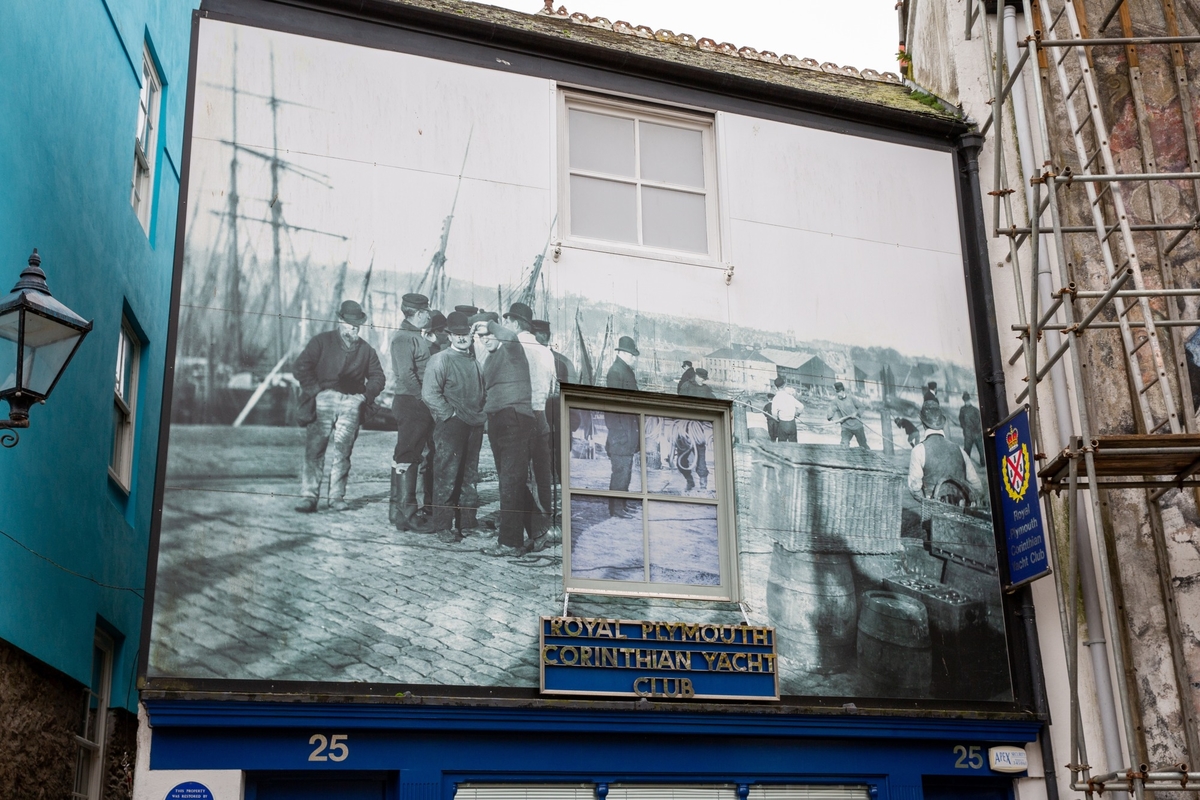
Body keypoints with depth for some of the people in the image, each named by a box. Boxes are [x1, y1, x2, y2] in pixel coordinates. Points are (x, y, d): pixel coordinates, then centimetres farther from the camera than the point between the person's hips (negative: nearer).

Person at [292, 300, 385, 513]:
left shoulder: (366, 350, 19)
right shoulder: (321, 341, 9)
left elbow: (377, 376, 21)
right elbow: (301, 368, 2)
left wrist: (366, 395, 4)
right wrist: (315, 390, -7)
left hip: (351, 403, 2)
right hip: (323, 400, -2)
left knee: (343, 451, -2)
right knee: (314, 449, -9)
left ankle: (337, 497, 5)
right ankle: (309, 497, -8)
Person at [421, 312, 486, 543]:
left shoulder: (476, 361, 17)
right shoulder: (440, 359, -3)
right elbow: (429, 393, -12)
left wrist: (481, 416, 12)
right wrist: (450, 414, -11)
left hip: (474, 426, 6)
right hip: (450, 426, -6)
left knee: (468, 477, 9)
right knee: (447, 476, -6)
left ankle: (465, 522, 16)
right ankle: (443, 526, -2)